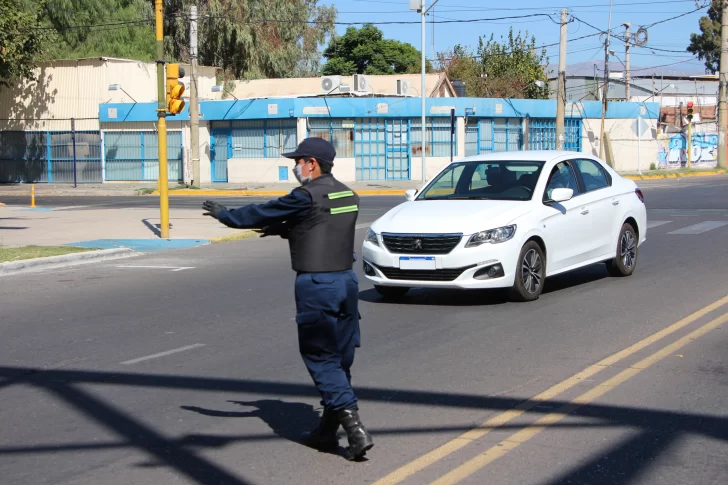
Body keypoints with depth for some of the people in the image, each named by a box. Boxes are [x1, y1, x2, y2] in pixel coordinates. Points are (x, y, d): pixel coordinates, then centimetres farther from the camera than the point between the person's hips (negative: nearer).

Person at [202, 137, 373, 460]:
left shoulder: (307, 196, -13)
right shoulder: (347, 195, 10)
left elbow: (260, 214, -4)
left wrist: (223, 215, 11)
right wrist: (283, 229, 32)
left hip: (316, 285, -8)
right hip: (346, 280, 8)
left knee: (320, 358, -2)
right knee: (339, 357, 12)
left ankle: (355, 429, -11)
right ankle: (327, 430, 23)